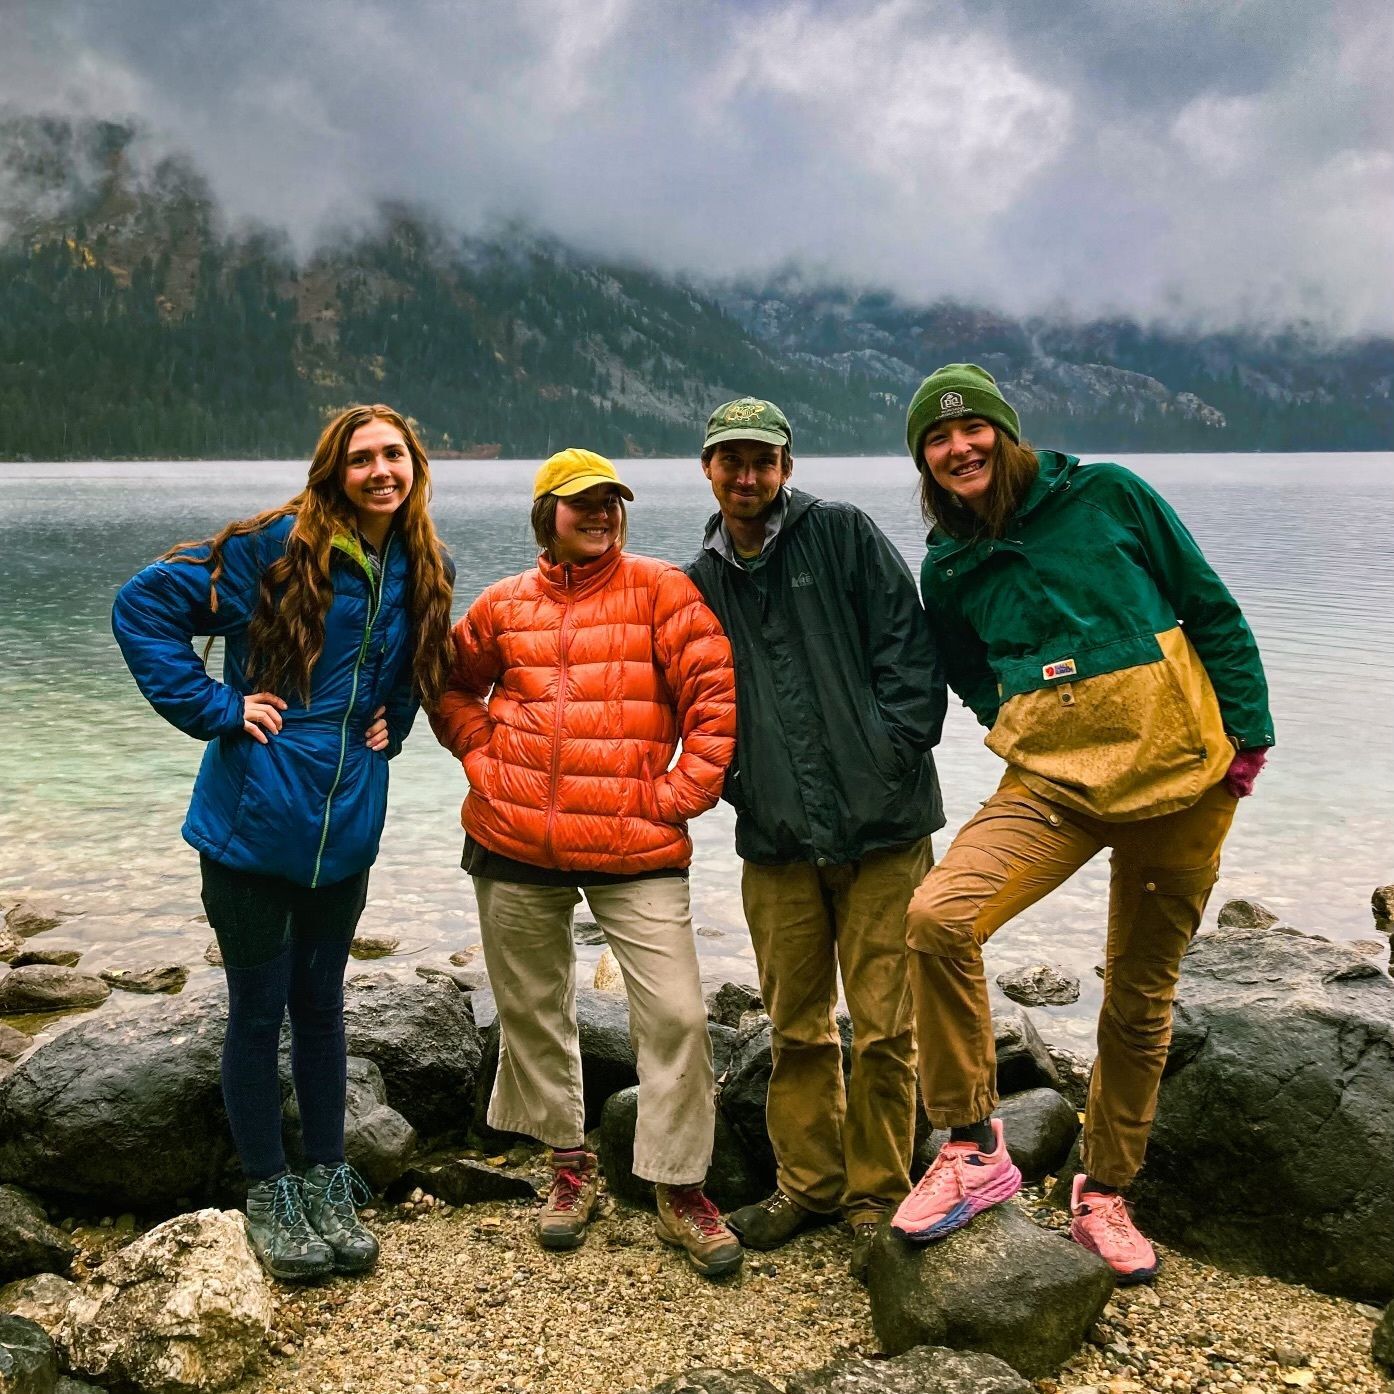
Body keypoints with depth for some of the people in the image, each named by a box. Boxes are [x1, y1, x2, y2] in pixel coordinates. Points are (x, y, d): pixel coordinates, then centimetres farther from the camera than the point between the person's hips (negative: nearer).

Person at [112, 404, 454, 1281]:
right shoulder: (276, 547, -12)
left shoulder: (426, 573, 5)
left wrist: (392, 723, 7)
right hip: (253, 821, -4)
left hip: (346, 828, 4)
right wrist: (214, 708, -14)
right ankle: (269, 1195, 23)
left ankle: (330, 1185, 29)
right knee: (259, 1011, 6)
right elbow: (144, 606, -10)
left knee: (321, 1004, 16)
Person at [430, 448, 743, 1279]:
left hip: (636, 845, -3)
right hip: (515, 845, 3)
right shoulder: (505, 606, 8)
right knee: (534, 1009, 14)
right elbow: (452, 688, 21)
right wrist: (484, 759, 6)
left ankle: (681, 1189, 11)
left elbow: (714, 691, -6)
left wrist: (682, 791, -9)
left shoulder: (659, 589, -1)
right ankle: (572, 1164, 34)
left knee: (675, 1013, -7)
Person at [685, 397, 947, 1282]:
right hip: (776, 841, 4)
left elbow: (909, 649, -4)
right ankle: (810, 1182, 29)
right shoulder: (701, 582, 12)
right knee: (796, 1025, 13)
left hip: (880, 827, -4)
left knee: (884, 1026, 1)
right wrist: (737, 781, 5)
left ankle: (877, 1199, 17)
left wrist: (892, 758, -10)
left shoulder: (844, 536, 1)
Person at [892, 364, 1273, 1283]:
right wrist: (1033, 738, 7)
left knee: (1142, 997, 8)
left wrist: (1248, 731, -1)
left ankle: (1105, 1195, 28)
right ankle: (975, 1150, -8)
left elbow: (1212, 611, 4)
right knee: (939, 917, -25)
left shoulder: (1107, 495, 0)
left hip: (1181, 771, -1)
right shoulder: (949, 569, 6)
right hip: (1053, 782, 1)